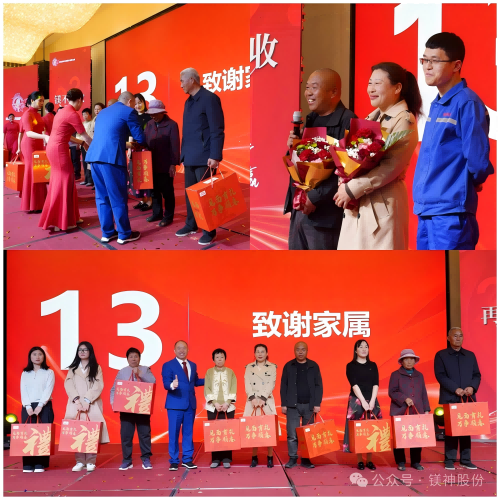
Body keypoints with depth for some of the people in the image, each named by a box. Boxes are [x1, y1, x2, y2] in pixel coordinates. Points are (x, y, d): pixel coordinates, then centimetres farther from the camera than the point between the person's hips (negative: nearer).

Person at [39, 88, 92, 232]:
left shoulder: (63, 112, 14)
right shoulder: (72, 114, -14)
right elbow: (85, 136, -9)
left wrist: (82, 142, 24)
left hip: (54, 147, 10)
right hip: (59, 149, -10)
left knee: (60, 181, 14)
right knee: (64, 182, -2)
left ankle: (67, 217, 22)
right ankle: (61, 221, 2)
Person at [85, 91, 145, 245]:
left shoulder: (103, 112, 26)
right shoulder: (129, 111, 4)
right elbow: (140, 138, 3)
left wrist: (126, 144, 41)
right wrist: (135, 144, 26)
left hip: (94, 156, 7)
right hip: (111, 158, -7)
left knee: (102, 196, 14)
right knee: (118, 198, 1)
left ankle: (107, 232, 19)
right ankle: (124, 234, 9)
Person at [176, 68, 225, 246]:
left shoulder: (209, 98, -10)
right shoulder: (188, 101, 15)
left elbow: (217, 130, -16)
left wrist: (215, 156, -22)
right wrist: (183, 153, 14)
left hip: (203, 157, -8)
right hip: (189, 157, 8)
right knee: (190, 193, 12)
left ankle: (209, 231, 6)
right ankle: (191, 225, 24)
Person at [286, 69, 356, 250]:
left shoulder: (347, 121, -13)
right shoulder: (310, 119, 15)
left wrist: (316, 197, -20)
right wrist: (293, 147, 0)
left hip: (324, 213, -8)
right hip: (298, 208, 9)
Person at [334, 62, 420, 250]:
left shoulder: (404, 120, -9)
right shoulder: (372, 118, 16)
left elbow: (392, 167, -19)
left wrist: (353, 189, -18)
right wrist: (345, 185, -6)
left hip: (383, 204, -8)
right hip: (357, 205, 8)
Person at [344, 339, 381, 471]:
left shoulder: (373, 365, 9)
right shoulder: (351, 365, -1)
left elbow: (376, 384, 2)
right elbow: (354, 385, -9)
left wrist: (372, 401, -11)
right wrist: (363, 402, -17)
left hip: (372, 401, 3)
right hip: (357, 401, -3)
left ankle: (369, 460, 10)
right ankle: (360, 461, 5)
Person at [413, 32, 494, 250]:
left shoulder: (467, 103, -12)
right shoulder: (436, 105, 14)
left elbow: (478, 160, -15)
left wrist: (465, 186, 3)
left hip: (451, 212, -9)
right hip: (426, 209, 9)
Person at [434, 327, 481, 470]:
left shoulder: (470, 355, 13)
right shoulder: (441, 355, 1)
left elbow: (477, 375, 10)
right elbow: (440, 375, -8)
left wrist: (472, 387, -11)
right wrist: (456, 389, -18)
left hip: (468, 398, 3)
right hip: (450, 398, -3)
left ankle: (466, 460, 11)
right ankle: (449, 460, 5)